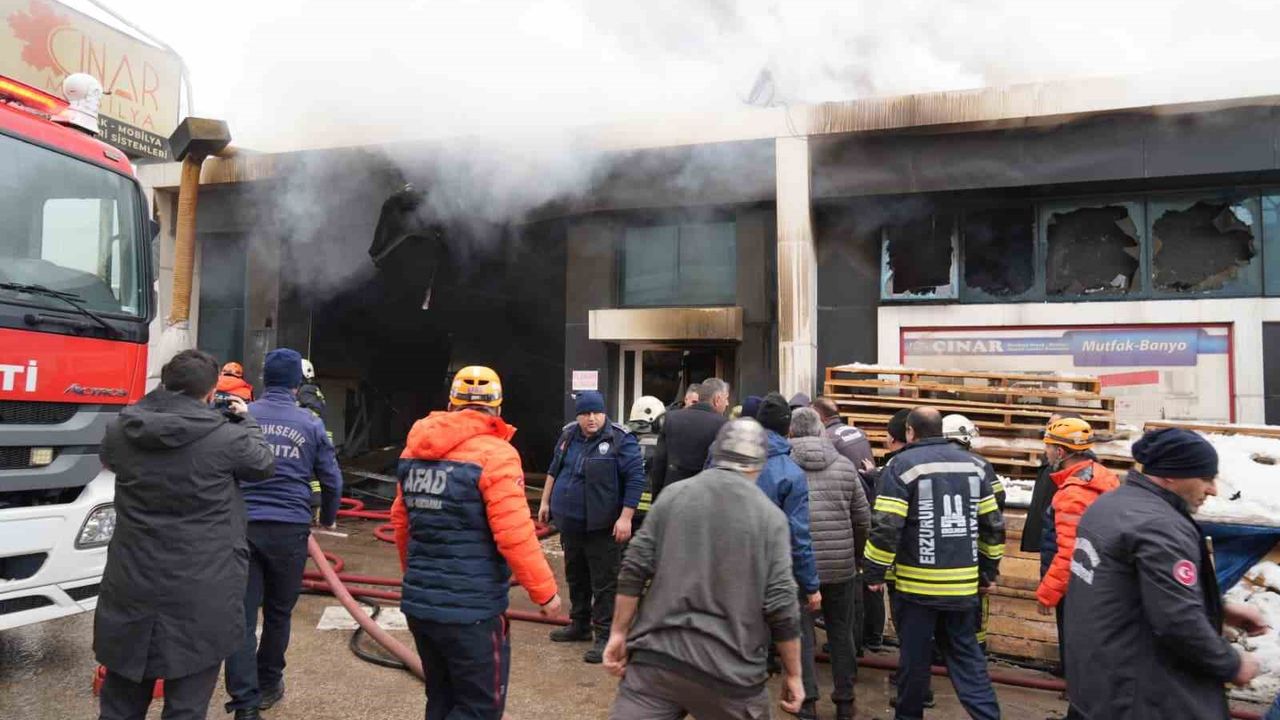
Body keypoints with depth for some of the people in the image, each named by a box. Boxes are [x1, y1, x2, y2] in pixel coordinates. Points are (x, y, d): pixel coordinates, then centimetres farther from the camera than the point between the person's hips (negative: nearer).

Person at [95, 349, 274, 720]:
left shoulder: (120, 431, -2)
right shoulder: (226, 436, -15)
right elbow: (264, 464, 4)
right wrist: (244, 420, 20)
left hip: (131, 589, 4)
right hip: (201, 596, -4)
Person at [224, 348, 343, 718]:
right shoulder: (311, 424, 2)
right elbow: (332, 479, 7)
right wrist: (328, 518, 25)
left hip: (243, 525, 0)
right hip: (289, 529, 0)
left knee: (242, 614, 2)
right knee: (278, 612, 16)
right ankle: (267, 685, 32)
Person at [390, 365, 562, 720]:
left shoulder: (414, 451, 6)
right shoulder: (495, 455, -15)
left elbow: (400, 521, 13)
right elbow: (515, 537, -20)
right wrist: (544, 591, -7)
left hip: (418, 603, 7)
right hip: (471, 610, -7)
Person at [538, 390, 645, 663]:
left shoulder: (620, 440, -15)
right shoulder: (568, 435, 6)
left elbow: (635, 479, -16)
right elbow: (554, 469, 19)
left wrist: (625, 517, -19)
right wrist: (546, 501, 19)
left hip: (601, 527, -7)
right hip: (570, 523, 7)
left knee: (604, 583, -1)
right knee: (575, 578, 20)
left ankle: (605, 636, 7)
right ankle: (579, 625, 37)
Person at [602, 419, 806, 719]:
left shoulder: (672, 495, 2)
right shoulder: (770, 517, -3)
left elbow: (634, 570, -2)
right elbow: (780, 605, -8)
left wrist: (619, 633, 7)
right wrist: (794, 675, 3)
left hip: (657, 655, 1)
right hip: (731, 670, 0)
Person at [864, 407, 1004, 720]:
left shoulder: (903, 465, -10)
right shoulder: (972, 463, 8)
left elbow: (886, 526, -16)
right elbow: (993, 524, 12)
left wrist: (875, 572, -6)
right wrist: (990, 570, 20)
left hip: (917, 582, -5)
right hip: (963, 582, 5)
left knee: (914, 656, 9)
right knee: (966, 653, 14)